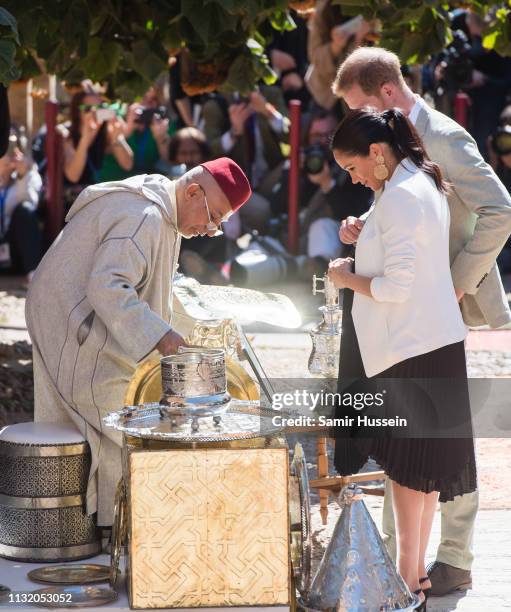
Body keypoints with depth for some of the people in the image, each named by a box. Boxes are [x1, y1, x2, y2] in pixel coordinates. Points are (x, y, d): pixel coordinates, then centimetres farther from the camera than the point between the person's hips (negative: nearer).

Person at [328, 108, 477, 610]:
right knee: (421, 466, 14)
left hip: (413, 348, -10)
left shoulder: (401, 197, -17)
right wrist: (366, 239, 12)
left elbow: (395, 286, -21)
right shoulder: (424, 185, 14)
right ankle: (416, 570, 21)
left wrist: (347, 278, -6)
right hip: (432, 340, 10)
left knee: (408, 466, -3)